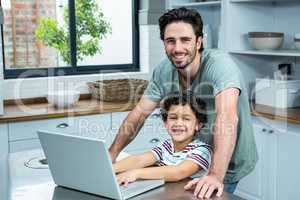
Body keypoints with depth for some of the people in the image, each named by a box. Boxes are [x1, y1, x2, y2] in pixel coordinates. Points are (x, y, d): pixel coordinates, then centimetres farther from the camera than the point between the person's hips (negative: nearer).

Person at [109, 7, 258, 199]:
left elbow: (227, 118, -40)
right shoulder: (164, 70, -10)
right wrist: (111, 155, -10)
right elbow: (139, 114, -3)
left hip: (227, 165, -4)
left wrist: (216, 175, -50)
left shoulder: (219, 63, -27)